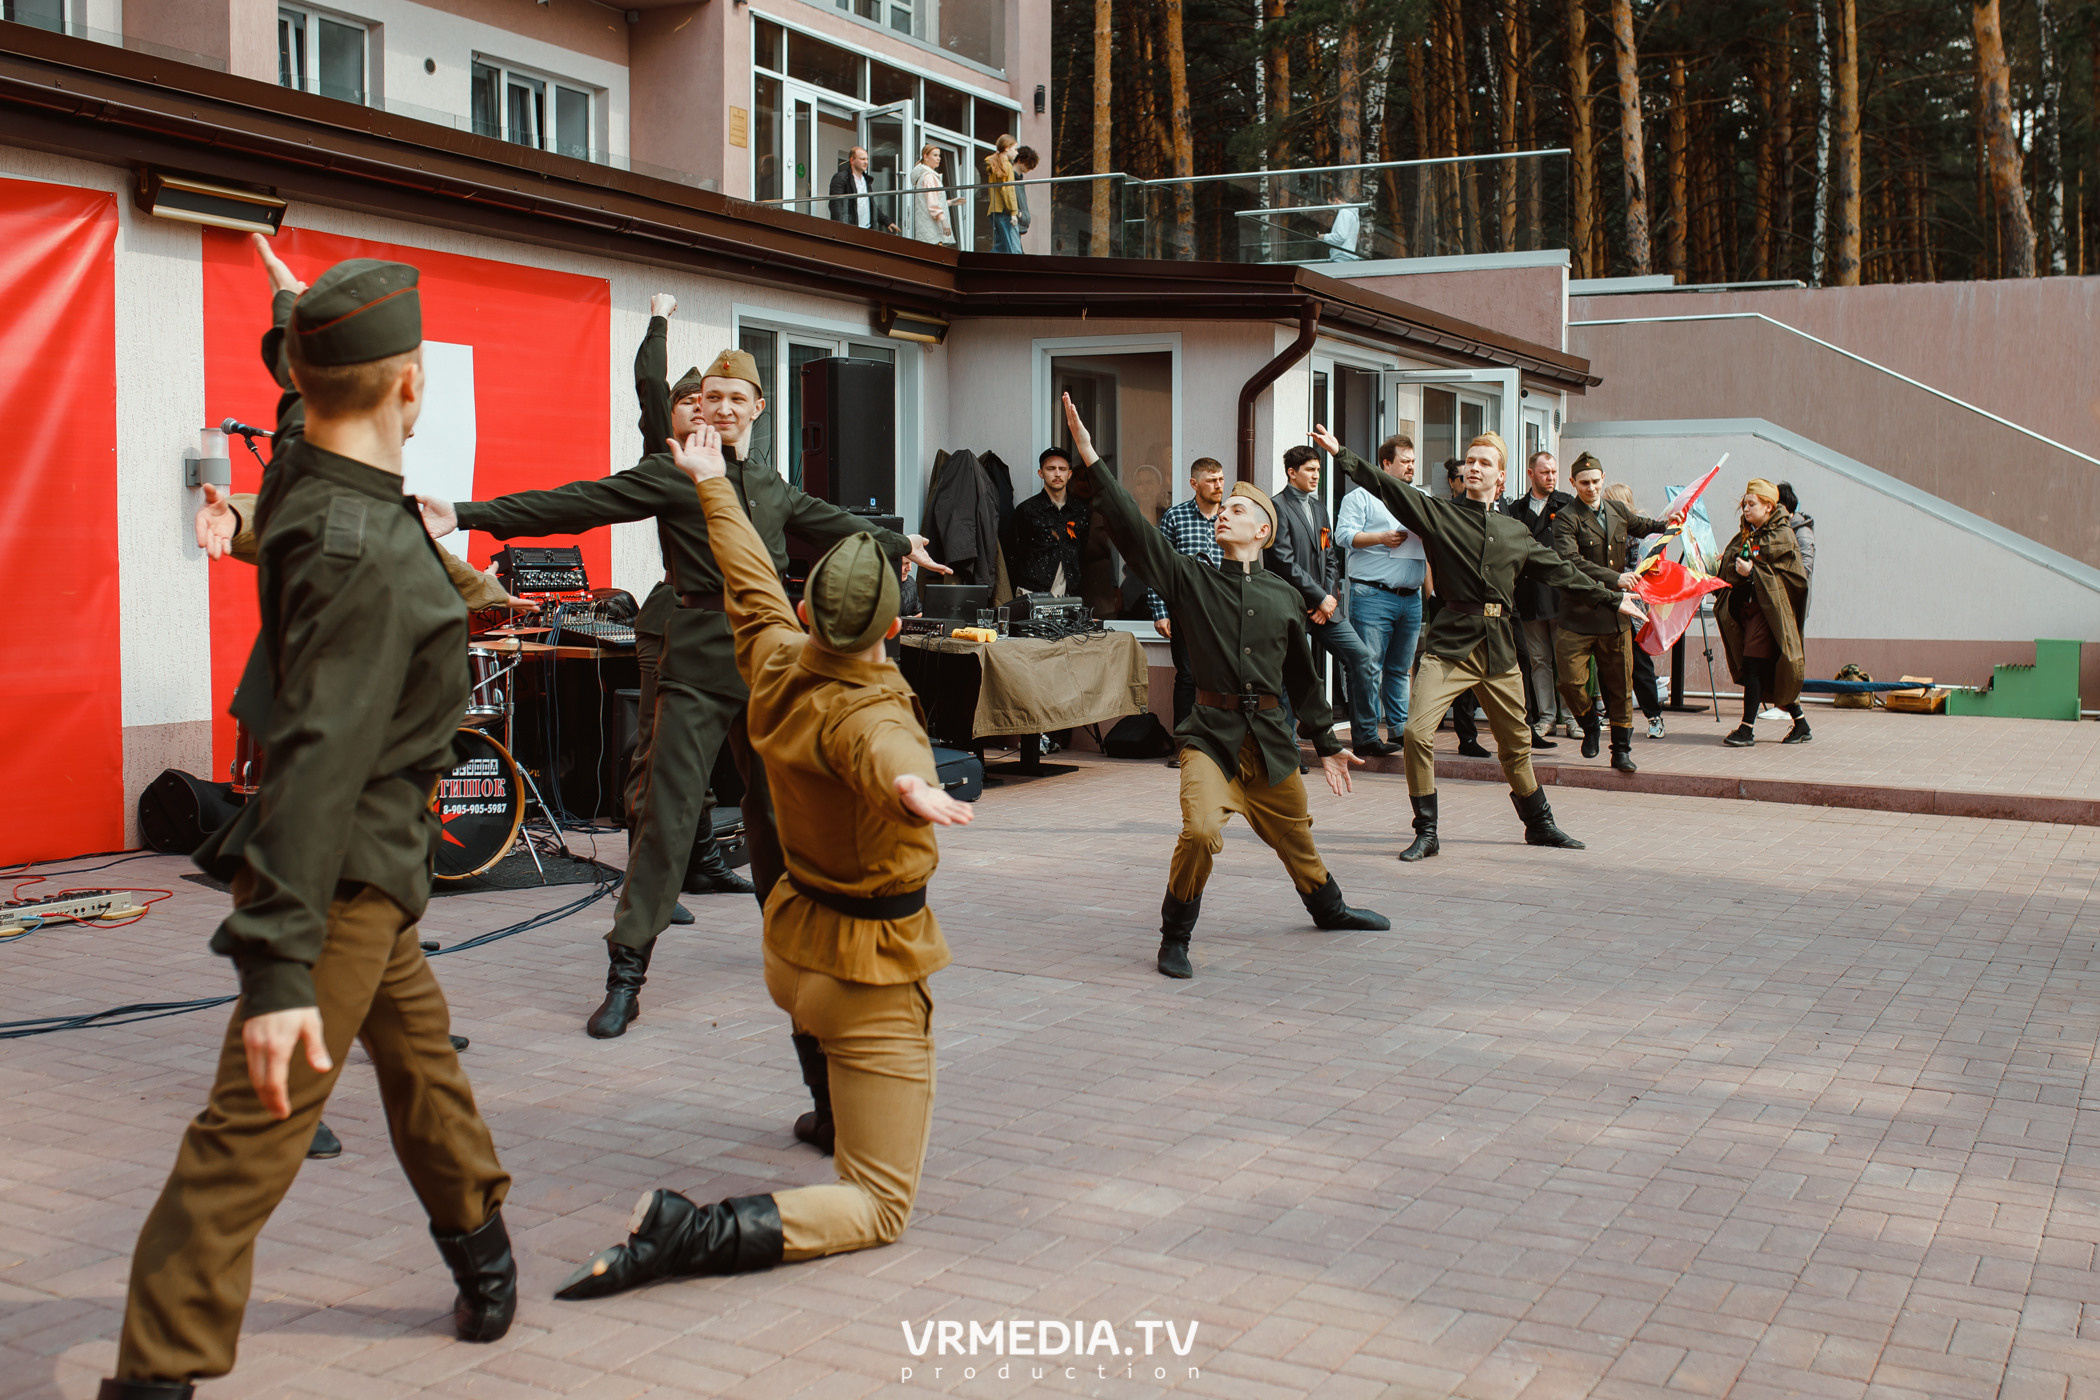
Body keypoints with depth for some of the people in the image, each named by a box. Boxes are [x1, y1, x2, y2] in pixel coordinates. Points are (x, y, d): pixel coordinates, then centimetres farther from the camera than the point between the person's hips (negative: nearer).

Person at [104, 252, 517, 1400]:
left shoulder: (302, 483, -1)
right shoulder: (368, 552, -28)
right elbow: (318, 760, -33)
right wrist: (279, 967, -34)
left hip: (367, 867, 10)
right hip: (347, 874, -10)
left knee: (421, 1055, 24)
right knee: (257, 1122, -7)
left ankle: (478, 1241, 42)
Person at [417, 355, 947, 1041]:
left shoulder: (771, 485, 17)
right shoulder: (668, 476, -2)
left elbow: (826, 521, 35)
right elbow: (576, 504, -11)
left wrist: (898, 544, 51)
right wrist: (466, 516, -21)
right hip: (698, 661, -6)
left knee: (775, 804, 14)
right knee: (668, 812, -10)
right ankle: (626, 975, -6)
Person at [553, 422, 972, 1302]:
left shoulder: (776, 667, -5)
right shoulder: (870, 713, -25)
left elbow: (749, 580, 13)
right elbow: (884, 751, -50)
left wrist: (714, 485, 30)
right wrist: (912, 788, -73)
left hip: (790, 945, 8)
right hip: (871, 972, -8)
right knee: (878, 1207, -4)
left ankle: (833, 1114, 70)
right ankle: (691, 1236, -23)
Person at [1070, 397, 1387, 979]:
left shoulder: (1284, 597, 7)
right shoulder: (1190, 578, 1)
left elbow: (1302, 677, 16)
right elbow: (1132, 528, -11)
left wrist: (1327, 744, 21)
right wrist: (1091, 460, -20)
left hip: (1270, 736, 3)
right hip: (1211, 733, -3)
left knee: (1294, 835, 19)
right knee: (1201, 829, -24)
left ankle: (1329, 908, 48)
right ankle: (1175, 937, -3)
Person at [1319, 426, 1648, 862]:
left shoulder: (1516, 531, 14)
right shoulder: (1439, 514, 3)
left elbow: (1560, 572, 24)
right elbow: (1390, 489, -7)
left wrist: (1613, 599, 29)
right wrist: (1342, 455, -16)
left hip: (1498, 647, 4)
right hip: (1450, 643, -3)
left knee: (1516, 742, 14)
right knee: (1418, 732, -17)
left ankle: (1539, 824, 33)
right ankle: (1426, 833, -3)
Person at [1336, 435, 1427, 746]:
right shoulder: (1362, 496, 4)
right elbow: (1345, 534, -8)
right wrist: (1382, 537, -16)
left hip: (1411, 598, 6)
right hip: (1372, 595, -6)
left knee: (1401, 668, 10)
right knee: (1369, 667, -8)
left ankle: (1399, 727, 16)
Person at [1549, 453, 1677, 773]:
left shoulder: (1617, 511, 14)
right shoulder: (1566, 519, -7)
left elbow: (1642, 526, 38)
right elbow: (1571, 561, -22)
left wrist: (1666, 525, 23)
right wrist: (1613, 579, -26)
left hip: (1615, 614, 5)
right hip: (1579, 615, -5)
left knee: (1620, 686, 7)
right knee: (1571, 680, -10)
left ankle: (1621, 750, 18)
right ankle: (1589, 725, 19)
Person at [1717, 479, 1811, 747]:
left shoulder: (1782, 536, -6)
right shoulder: (1745, 536, 16)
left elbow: (1791, 575, -12)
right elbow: (1728, 568, 19)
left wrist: (1752, 572, -18)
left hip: (1768, 610, -8)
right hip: (1745, 607, 8)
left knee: (1753, 664, -12)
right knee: (1767, 671, 9)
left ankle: (1747, 729, -10)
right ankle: (1800, 723, 20)